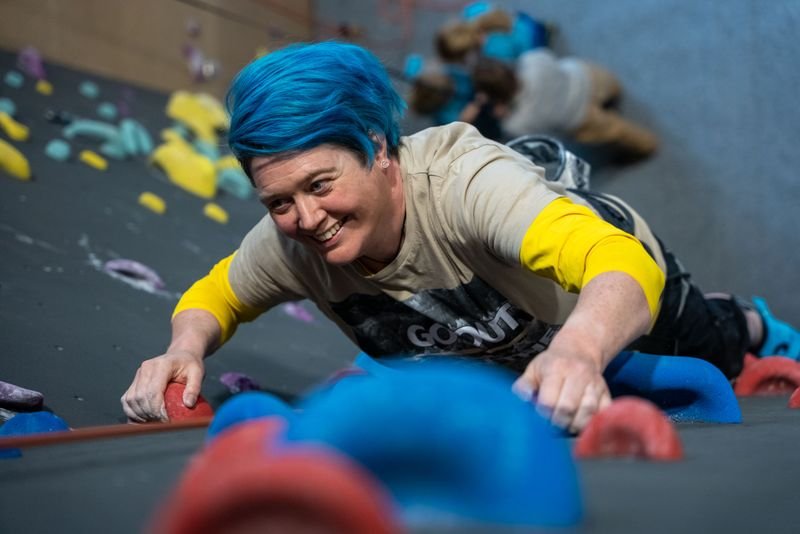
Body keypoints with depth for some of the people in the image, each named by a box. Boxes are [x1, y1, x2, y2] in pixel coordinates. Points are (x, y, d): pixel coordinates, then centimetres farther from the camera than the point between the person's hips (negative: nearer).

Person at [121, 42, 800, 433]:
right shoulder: (292, 241, -31)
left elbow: (624, 266, -60)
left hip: (609, 285, -5)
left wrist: (578, 349, -82)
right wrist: (185, 350, -34)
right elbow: (213, 295, -11)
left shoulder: (465, 180, -47)